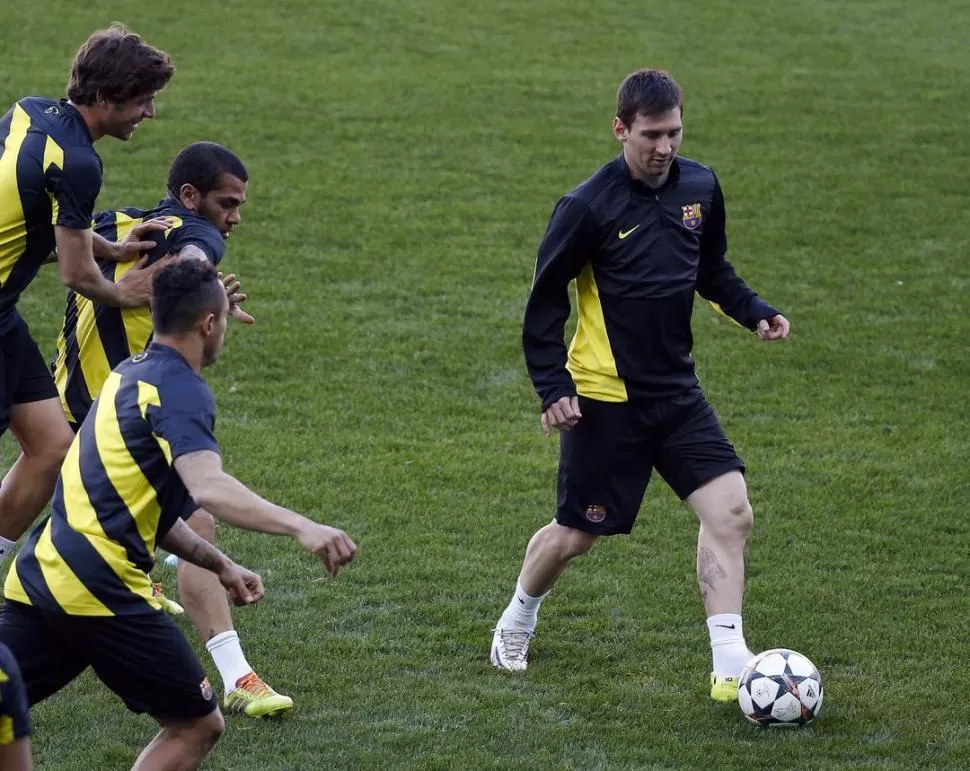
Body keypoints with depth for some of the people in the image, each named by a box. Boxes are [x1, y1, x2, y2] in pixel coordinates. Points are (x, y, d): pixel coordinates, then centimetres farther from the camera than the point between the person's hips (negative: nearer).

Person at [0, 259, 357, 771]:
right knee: (197, 727, 6)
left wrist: (219, 565, 25)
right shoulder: (181, 389, -9)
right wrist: (301, 528, -37)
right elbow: (209, 489, -28)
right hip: (100, 592, -8)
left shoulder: (130, 375, 19)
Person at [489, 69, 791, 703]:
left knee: (730, 510, -11)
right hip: (605, 400, -5)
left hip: (678, 392, 5)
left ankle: (730, 665, -9)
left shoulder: (700, 187, 2)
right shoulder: (588, 208, -15)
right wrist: (552, 388, -15)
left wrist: (755, 311, 1)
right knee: (576, 534, 6)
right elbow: (546, 301, -8)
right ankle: (517, 623, 37)